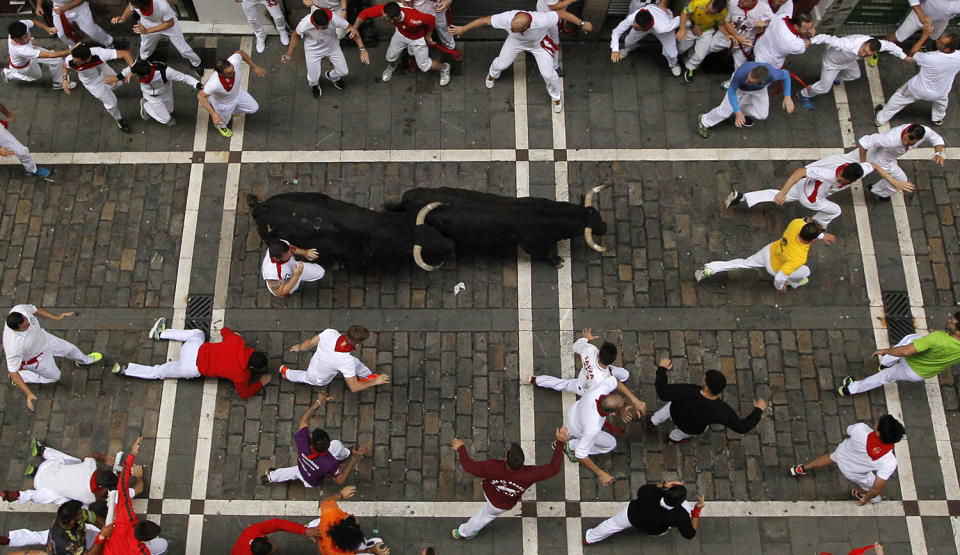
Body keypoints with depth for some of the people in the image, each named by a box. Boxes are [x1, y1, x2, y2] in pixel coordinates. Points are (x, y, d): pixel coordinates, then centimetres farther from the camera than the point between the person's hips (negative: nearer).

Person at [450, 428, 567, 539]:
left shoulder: (494, 468, -45)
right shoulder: (529, 475, -44)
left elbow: (469, 466, -30)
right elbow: (554, 468, -34)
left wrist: (461, 448, -13)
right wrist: (560, 442, -34)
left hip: (490, 495, -2)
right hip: (505, 505, 2)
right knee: (489, 514, 32)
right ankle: (464, 532, 56)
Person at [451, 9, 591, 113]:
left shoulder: (542, 20, -47)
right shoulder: (507, 18, -41)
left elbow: (562, 13, -32)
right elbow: (485, 20, -28)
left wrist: (582, 24, -22)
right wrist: (463, 29, -19)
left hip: (539, 44, -1)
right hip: (515, 42, 1)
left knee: (548, 74, -1)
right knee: (501, 64, 15)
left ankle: (556, 97, 35)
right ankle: (493, 74, 57)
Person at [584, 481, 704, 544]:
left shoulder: (651, 494, -38)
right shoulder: (681, 516, -39)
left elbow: (641, 490, -13)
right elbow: (690, 535, -20)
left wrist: (662, 485, -21)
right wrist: (697, 510, -23)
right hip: (656, 531, 0)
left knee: (613, 523, 28)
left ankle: (589, 538, 48)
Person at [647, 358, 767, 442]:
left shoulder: (689, 392, -46)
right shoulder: (722, 412, -41)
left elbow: (662, 392, -36)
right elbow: (742, 427, -26)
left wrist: (662, 369, -22)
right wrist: (758, 410, -11)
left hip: (675, 413, 0)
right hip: (692, 427, 1)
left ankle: (653, 422, 56)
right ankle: (675, 437, 64)